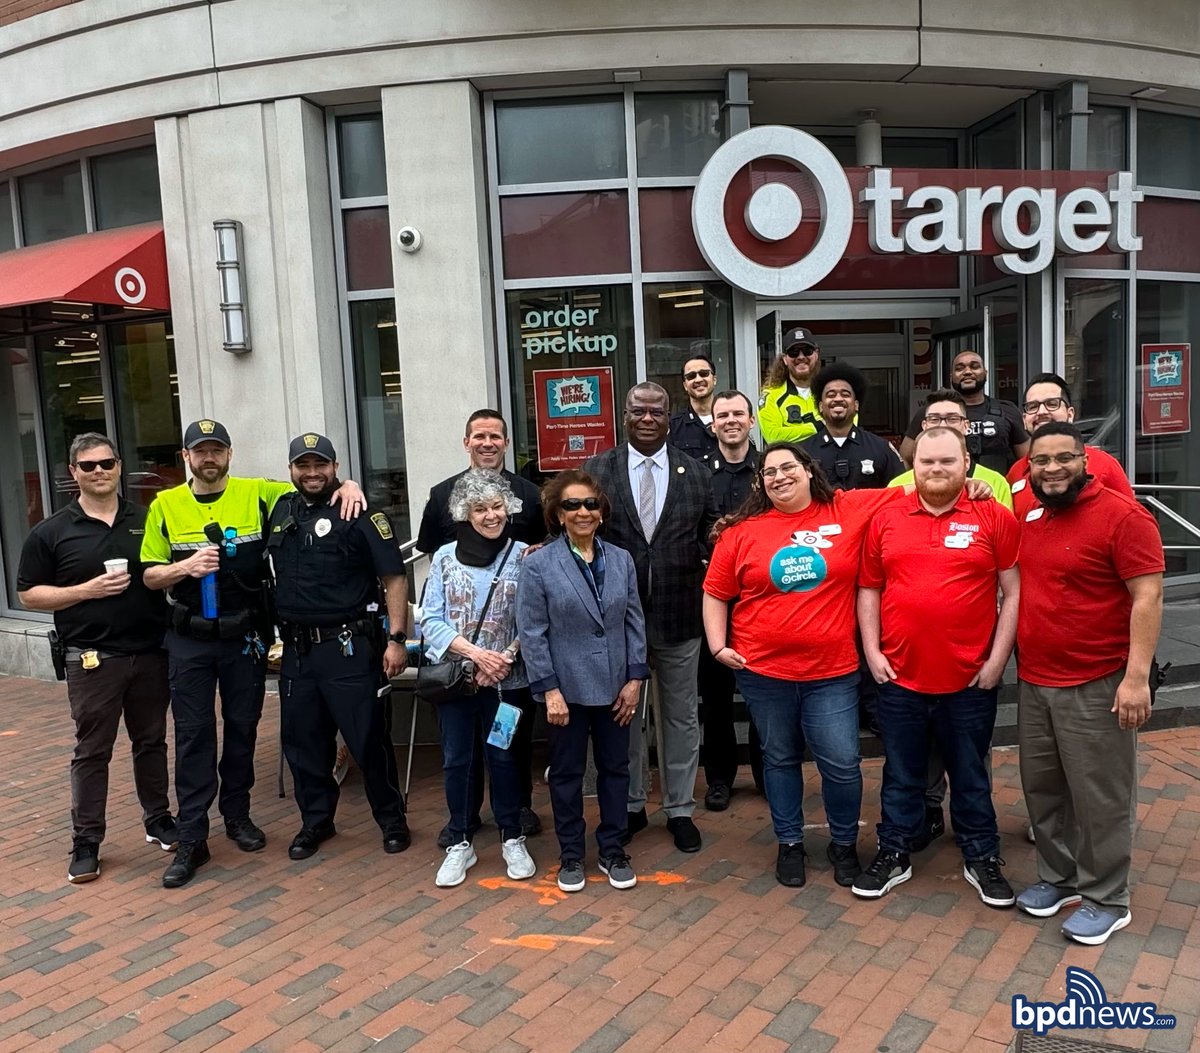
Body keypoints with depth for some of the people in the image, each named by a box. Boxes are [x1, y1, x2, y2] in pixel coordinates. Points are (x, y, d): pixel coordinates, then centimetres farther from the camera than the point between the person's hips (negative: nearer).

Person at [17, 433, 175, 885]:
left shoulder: (148, 521, 7)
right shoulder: (51, 533, 0)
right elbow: (29, 594, 0)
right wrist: (88, 589, -14)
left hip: (151, 652, 2)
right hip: (93, 659, -2)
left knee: (152, 741, 14)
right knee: (92, 751, 4)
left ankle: (159, 820, 28)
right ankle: (86, 842, 15)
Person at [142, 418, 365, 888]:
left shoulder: (257, 494, -3)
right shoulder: (165, 506, 0)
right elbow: (150, 575, 1)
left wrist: (348, 485, -18)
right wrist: (186, 567, -19)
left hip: (245, 635, 1)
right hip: (190, 638, 0)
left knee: (242, 727, 13)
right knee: (193, 735, 3)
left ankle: (237, 815, 31)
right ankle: (191, 840, 12)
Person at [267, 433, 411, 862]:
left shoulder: (360, 513, -8)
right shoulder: (280, 511, 10)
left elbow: (394, 577, -11)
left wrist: (396, 639, -16)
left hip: (349, 647, -6)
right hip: (296, 649, 6)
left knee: (368, 738, 3)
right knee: (302, 739, 14)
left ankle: (392, 819, 20)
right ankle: (316, 820, 31)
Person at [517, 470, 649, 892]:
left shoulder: (621, 560, 3)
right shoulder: (538, 564, -8)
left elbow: (635, 622, 5)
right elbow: (532, 632, -9)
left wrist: (635, 678, -1)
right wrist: (549, 689, -12)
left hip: (615, 687, 3)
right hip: (567, 688, -3)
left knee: (615, 769, 12)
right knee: (566, 773, 10)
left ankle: (613, 851, 29)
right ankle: (571, 856, 26)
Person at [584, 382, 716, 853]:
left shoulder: (694, 472, 4)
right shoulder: (596, 470, 1)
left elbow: (709, 537, 6)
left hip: (678, 614, 1)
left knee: (681, 716, 12)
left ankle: (680, 809, 29)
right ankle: (630, 805, 32)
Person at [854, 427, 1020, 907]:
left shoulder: (994, 518, -3)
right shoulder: (886, 519, 3)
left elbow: (1014, 592, -3)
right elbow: (868, 589, 7)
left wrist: (997, 659, -7)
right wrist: (872, 651, 0)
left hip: (971, 679, -1)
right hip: (899, 676, 2)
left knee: (971, 774, 15)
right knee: (901, 774, 15)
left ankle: (981, 858, 33)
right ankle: (893, 854, 30)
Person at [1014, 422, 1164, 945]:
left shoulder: (1122, 516, -13)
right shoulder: (1030, 515, 8)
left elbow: (1148, 597, -16)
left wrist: (1137, 677, -21)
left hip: (1097, 685, -7)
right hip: (1033, 681, 7)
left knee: (1099, 797, 5)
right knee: (1042, 786, 17)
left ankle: (1107, 899, 22)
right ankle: (1058, 877, 34)